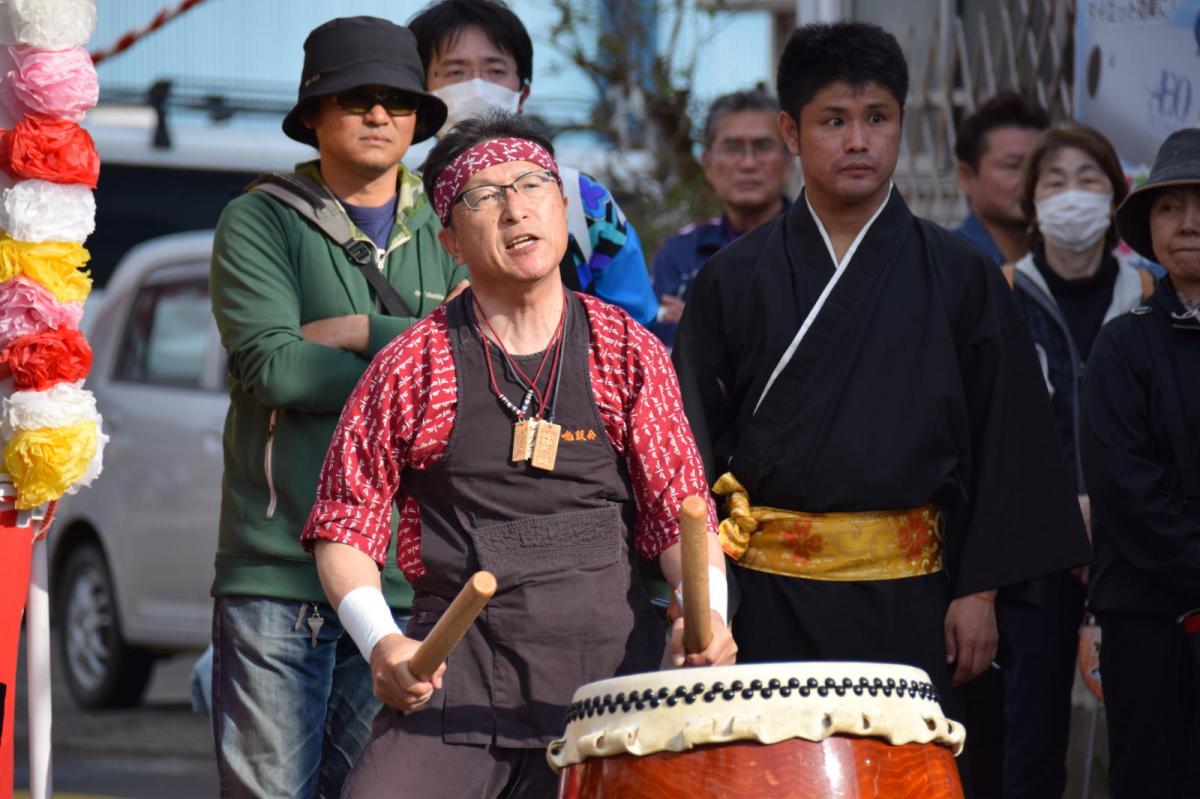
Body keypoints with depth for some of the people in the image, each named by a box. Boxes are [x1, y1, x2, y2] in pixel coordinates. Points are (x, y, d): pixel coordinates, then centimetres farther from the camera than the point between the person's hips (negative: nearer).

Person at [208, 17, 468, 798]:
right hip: (275, 576, -2)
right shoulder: (260, 223, 6)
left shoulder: (450, 235, 15)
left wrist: (360, 334, -6)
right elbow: (272, 367, -9)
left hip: (407, 582, 2)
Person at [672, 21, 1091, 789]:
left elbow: (1003, 439, 4)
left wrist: (979, 588, -1)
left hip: (907, 595, 0)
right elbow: (696, 439, 6)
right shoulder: (736, 280, 5)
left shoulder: (959, 277, 4)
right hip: (770, 590, 0)